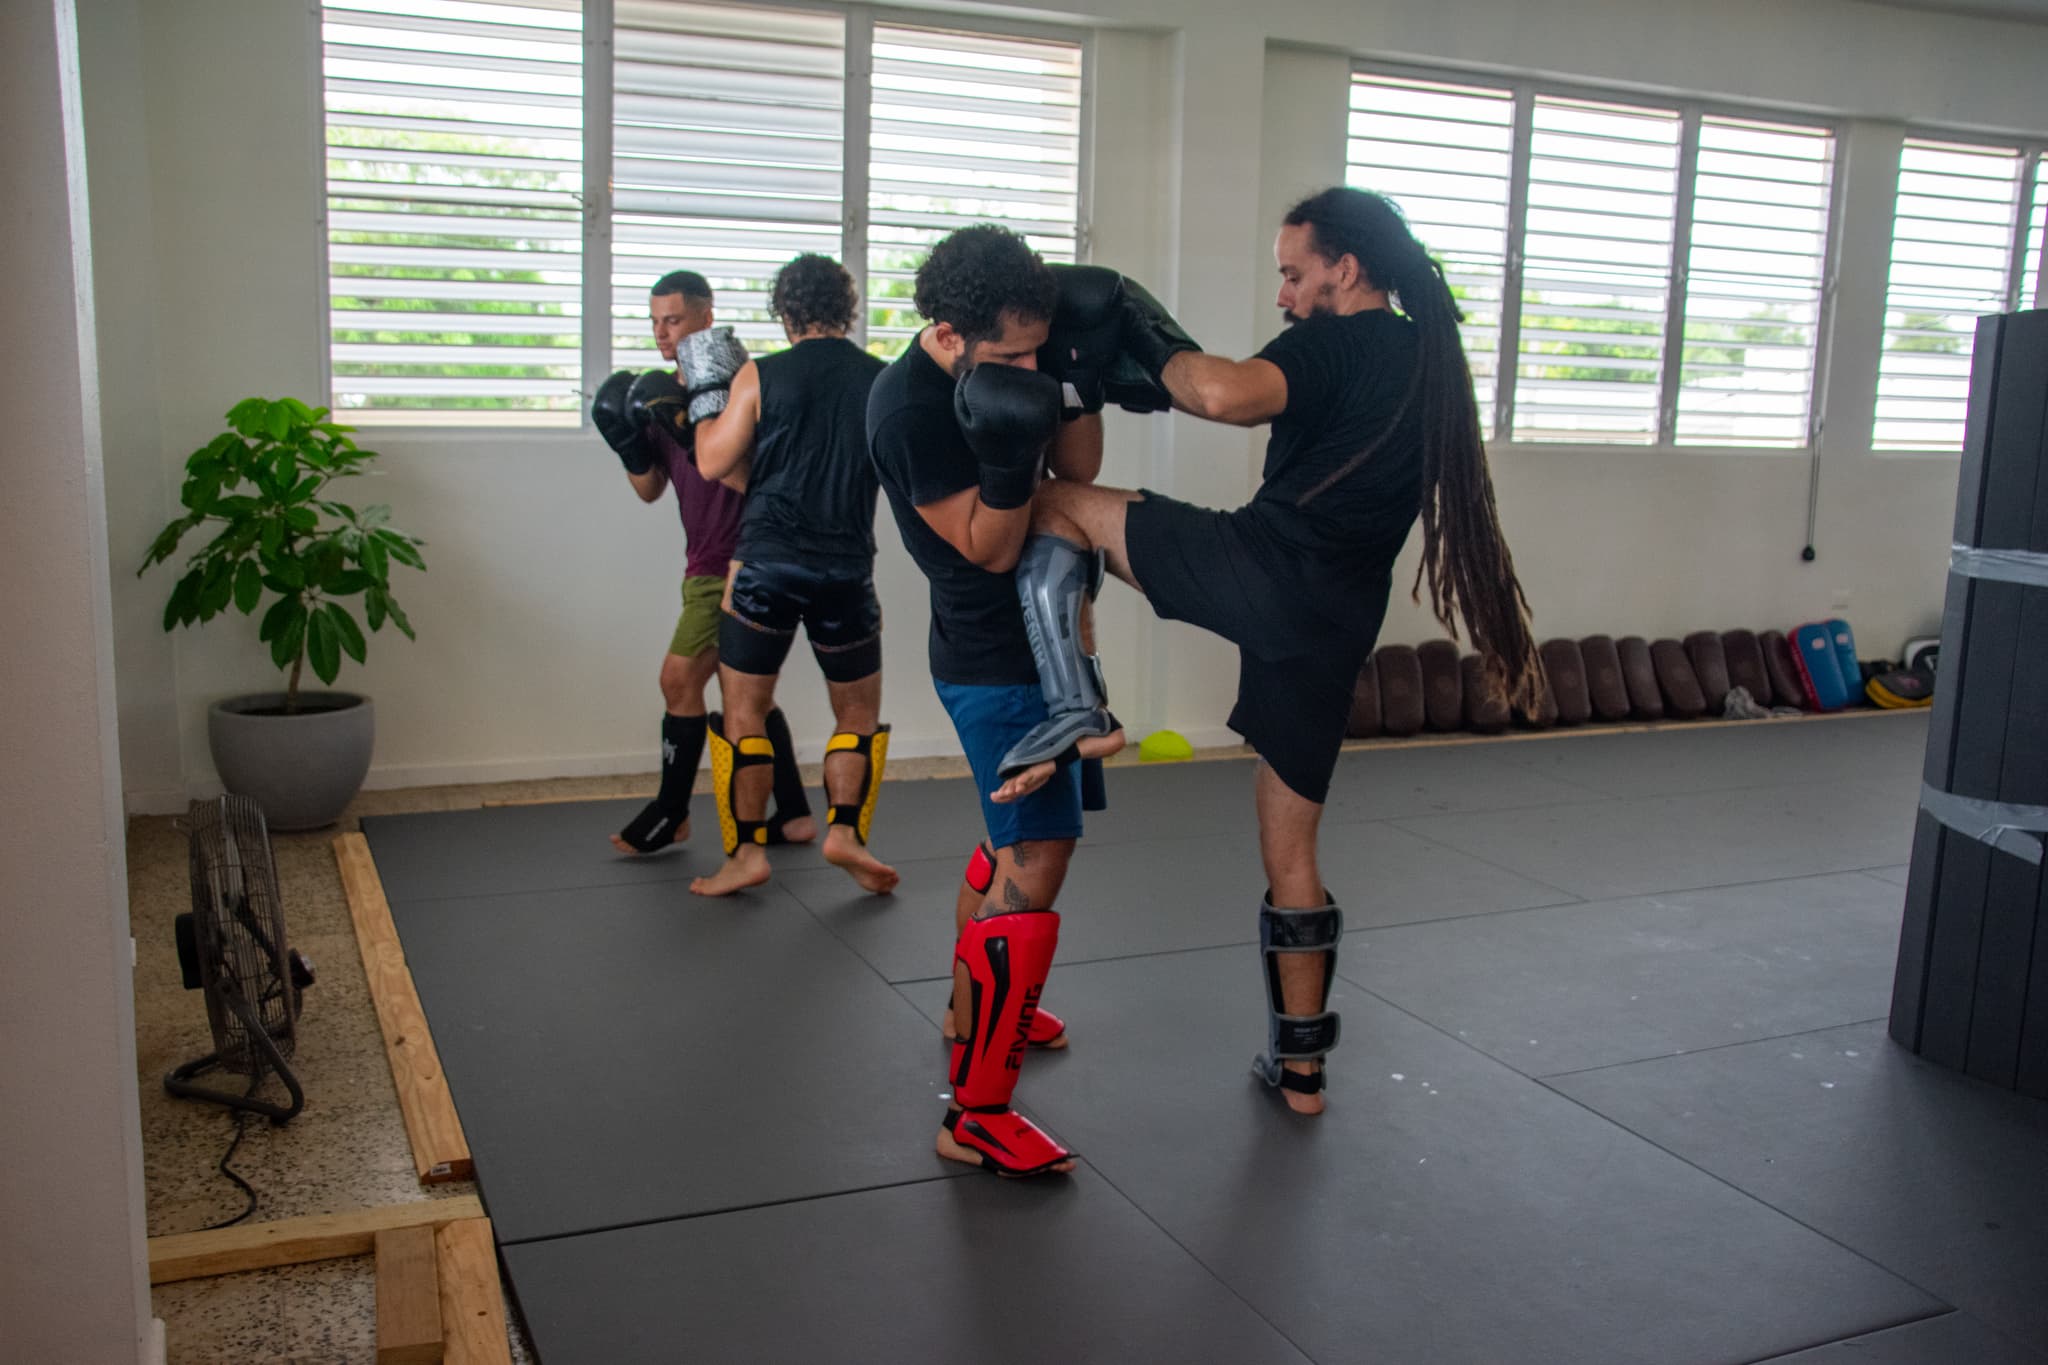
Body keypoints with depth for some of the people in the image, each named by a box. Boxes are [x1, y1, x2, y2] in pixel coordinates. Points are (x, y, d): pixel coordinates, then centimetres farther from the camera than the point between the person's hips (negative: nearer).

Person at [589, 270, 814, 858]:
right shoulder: (665, 390, 11)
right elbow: (650, 489, 12)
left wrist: (685, 426, -29)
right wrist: (627, 441, -5)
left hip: (737, 563, -9)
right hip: (709, 564, 9)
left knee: (681, 678, -6)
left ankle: (669, 815, 9)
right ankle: (792, 815, 23)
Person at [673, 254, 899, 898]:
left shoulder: (760, 375, -4)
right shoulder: (884, 380, 2)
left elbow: (712, 464, 1)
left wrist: (707, 395, 13)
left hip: (766, 563, -1)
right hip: (847, 567, 2)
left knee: (744, 713, 9)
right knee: (860, 715, 17)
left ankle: (745, 852, 8)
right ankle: (844, 830, 4)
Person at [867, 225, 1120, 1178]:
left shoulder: (1005, 366, 3)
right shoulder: (909, 409, -22)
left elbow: (1078, 472, 5)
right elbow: (989, 548, -20)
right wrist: (1007, 461, -37)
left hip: (1026, 644, 10)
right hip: (996, 662, -10)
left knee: (1018, 838, 23)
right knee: (1036, 861, -14)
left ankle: (972, 1009, 43)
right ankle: (977, 1117, -9)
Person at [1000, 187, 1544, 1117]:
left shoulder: (1340, 344, -6)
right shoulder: (1432, 362, 21)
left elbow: (1229, 396, -25)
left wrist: (1154, 347, -6)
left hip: (1260, 566, -8)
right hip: (1334, 622, 8)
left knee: (1059, 503, 6)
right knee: (1291, 851, 19)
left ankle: (1069, 712, -13)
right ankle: (1299, 1067, 30)